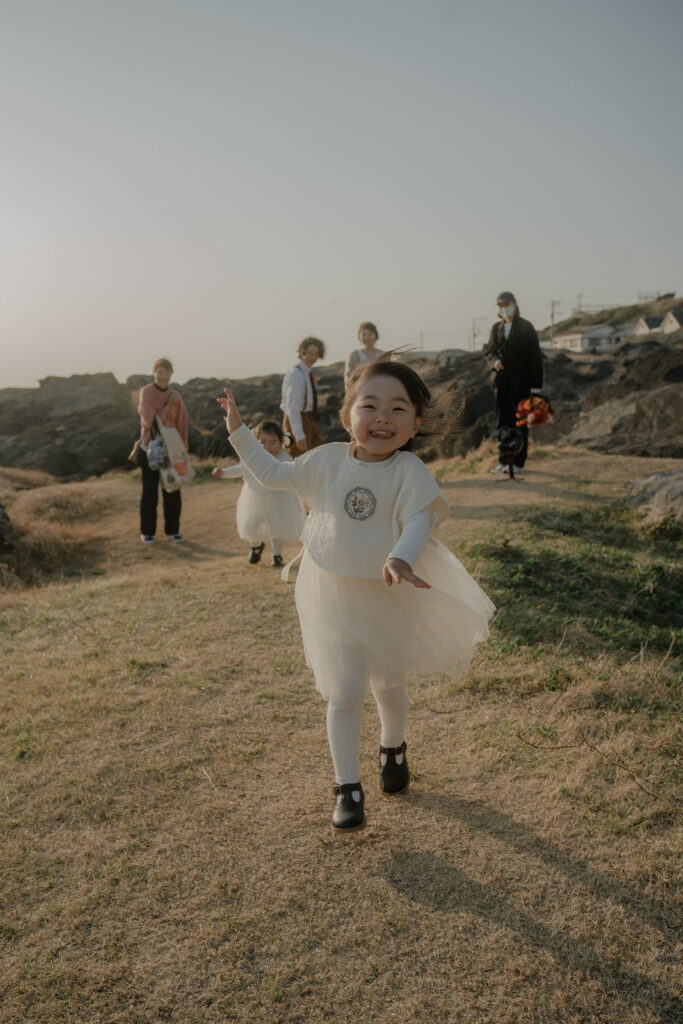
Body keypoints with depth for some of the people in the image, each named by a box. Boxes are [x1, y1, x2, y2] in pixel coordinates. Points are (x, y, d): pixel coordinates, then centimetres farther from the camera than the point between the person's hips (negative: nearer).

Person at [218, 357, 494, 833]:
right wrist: (239, 432, 2)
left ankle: (394, 749, 50)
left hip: (390, 597, -1)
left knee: (389, 685, 20)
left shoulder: (409, 471, -18)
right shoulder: (327, 461, -8)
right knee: (344, 694, 1)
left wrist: (401, 557, -50)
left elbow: (419, 521, -30)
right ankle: (349, 788, 15)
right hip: (334, 599, 1)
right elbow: (274, 474, 5)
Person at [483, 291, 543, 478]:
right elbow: (489, 350, 17)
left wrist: (536, 385, -11)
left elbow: (535, 356, -5)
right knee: (502, 422, 7)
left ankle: (518, 462, 8)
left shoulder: (526, 328, -2)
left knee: (520, 422, 2)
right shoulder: (496, 328, 11)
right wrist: (494, 361, -9)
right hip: (501, 380, 4)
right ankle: (503, 461, 16)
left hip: (521, 383, -4)